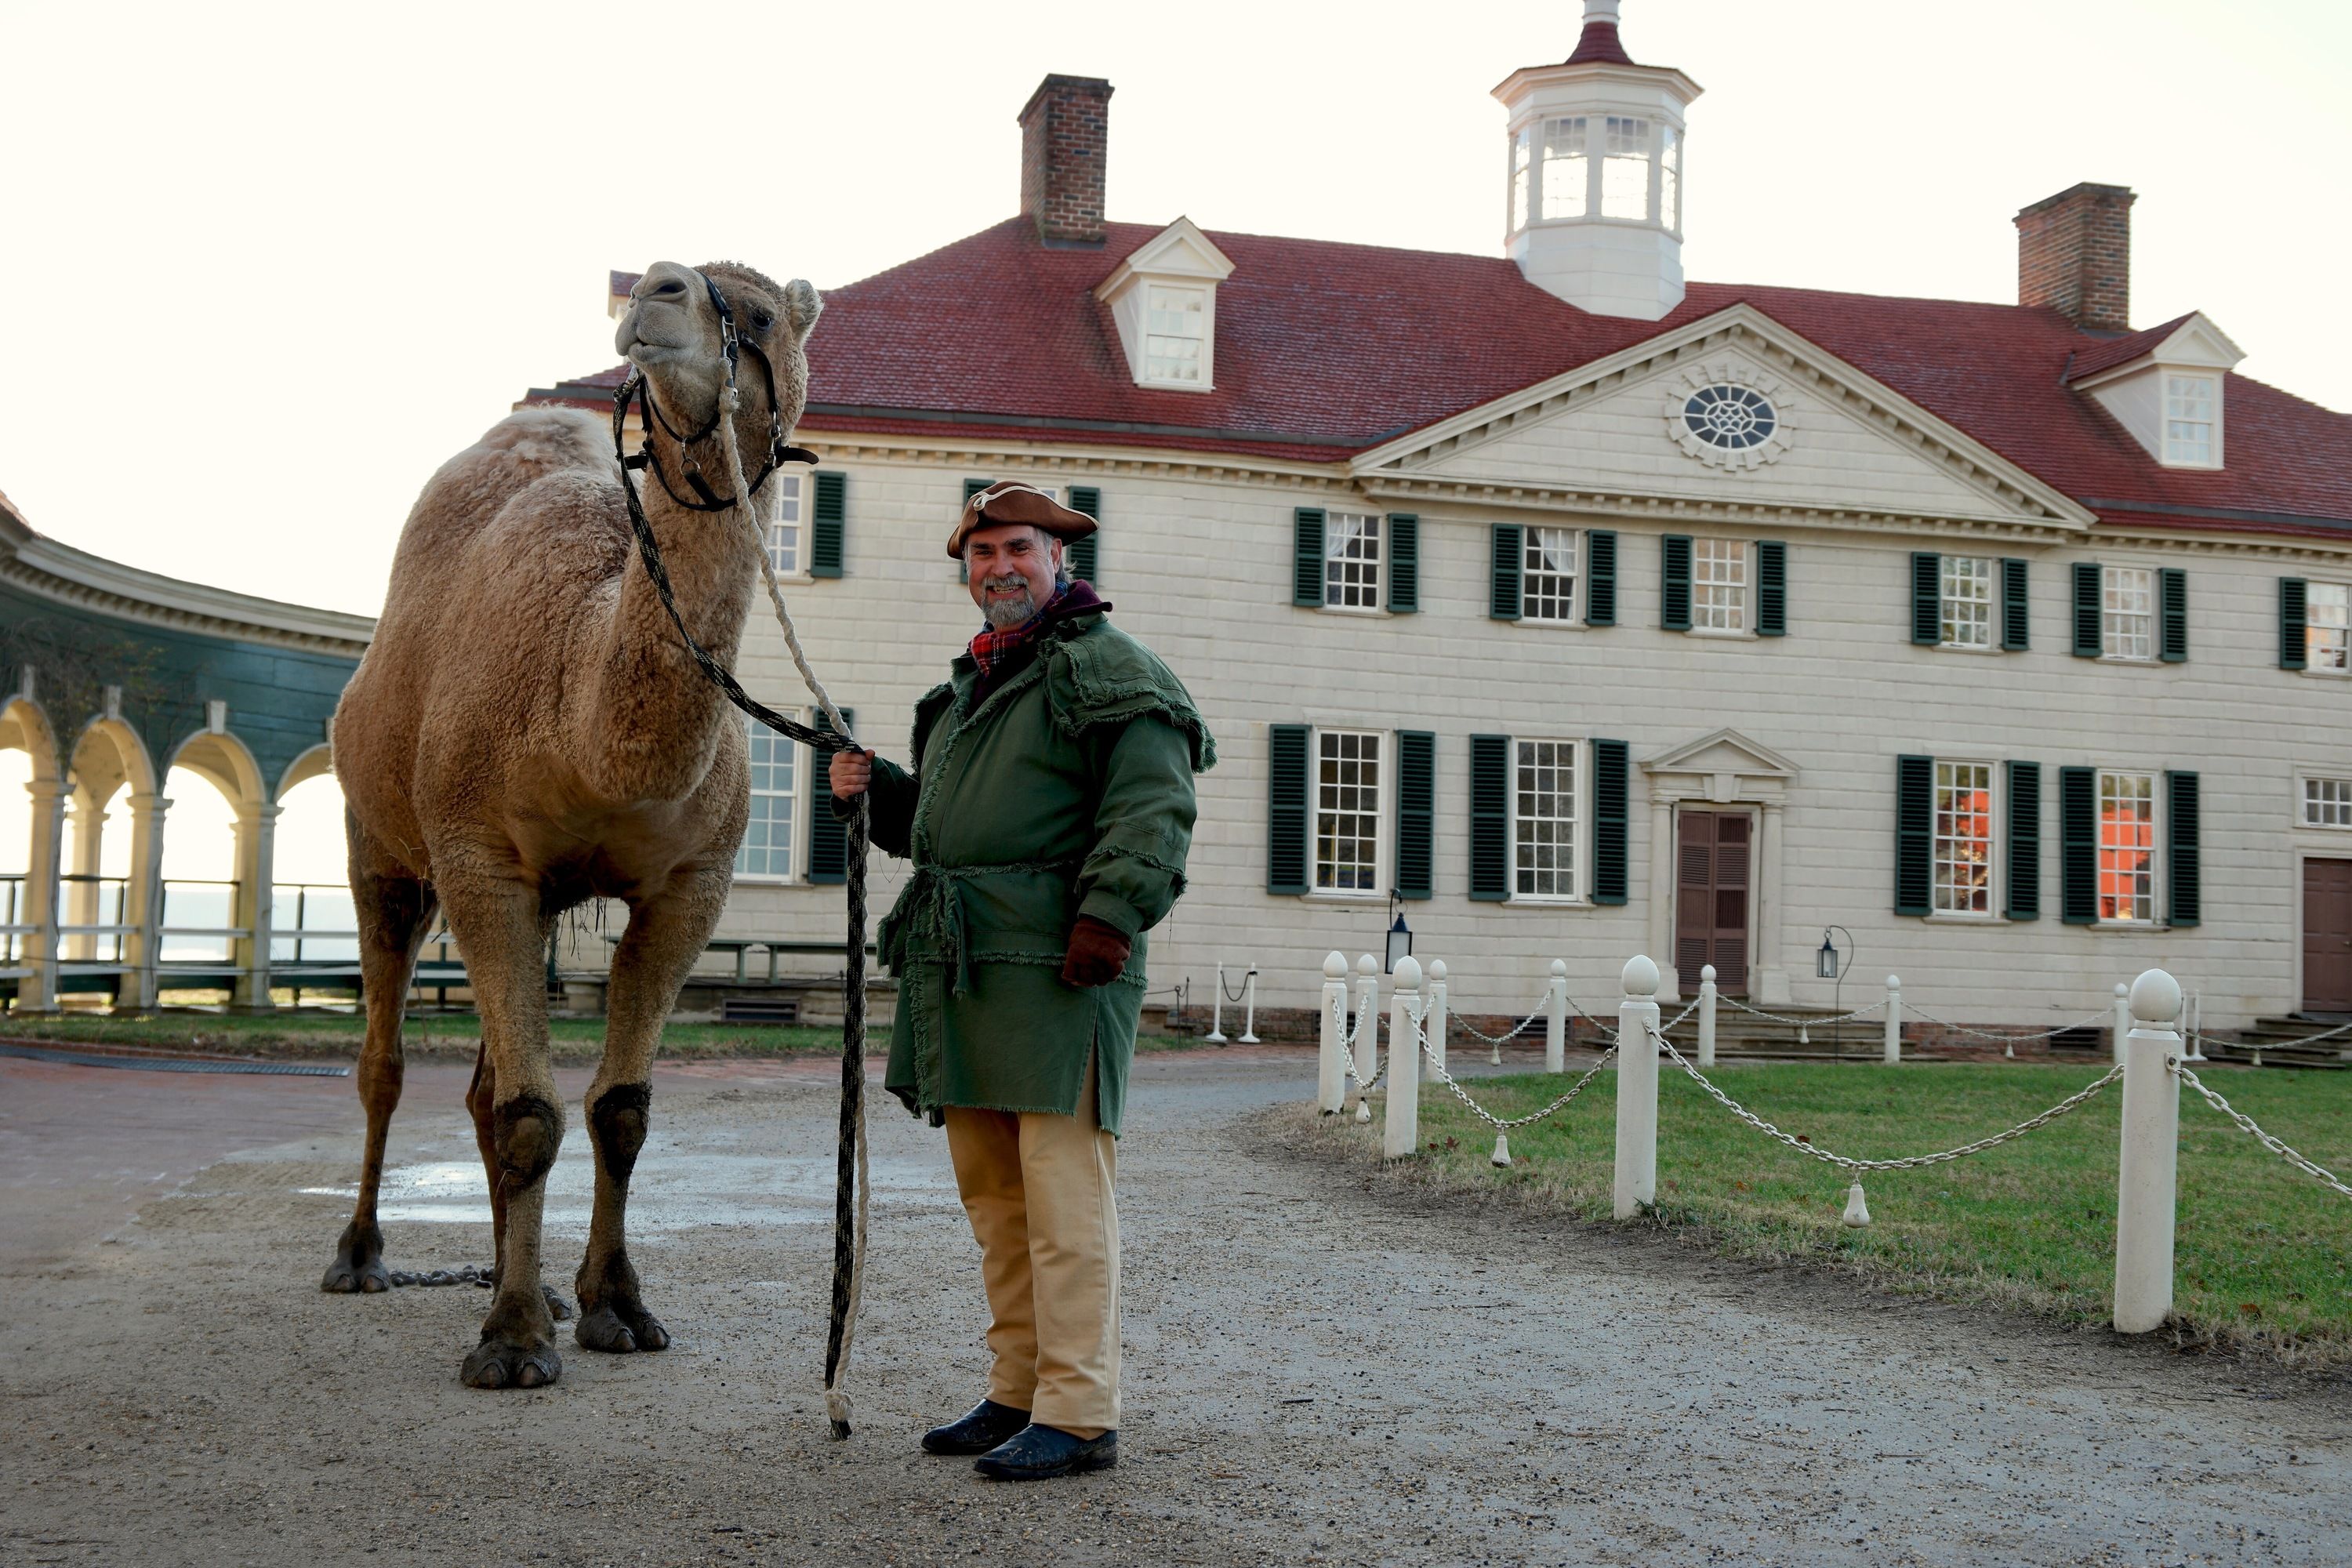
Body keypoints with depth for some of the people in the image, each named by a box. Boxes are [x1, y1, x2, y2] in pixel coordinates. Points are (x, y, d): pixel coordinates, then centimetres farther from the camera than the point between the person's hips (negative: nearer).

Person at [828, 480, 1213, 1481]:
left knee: (1062, 1190, -9)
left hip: (1059, 963, -9)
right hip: (961, 967, 9)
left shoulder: (1106, 667, -3)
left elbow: (1153, 806, -14)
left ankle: (1079, 1416, -5)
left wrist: (1111, 914, -23)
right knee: (991, 1193, 12)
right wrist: (871, 792, 16)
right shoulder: (968, 686, 25)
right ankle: (1018, 1391, 21)